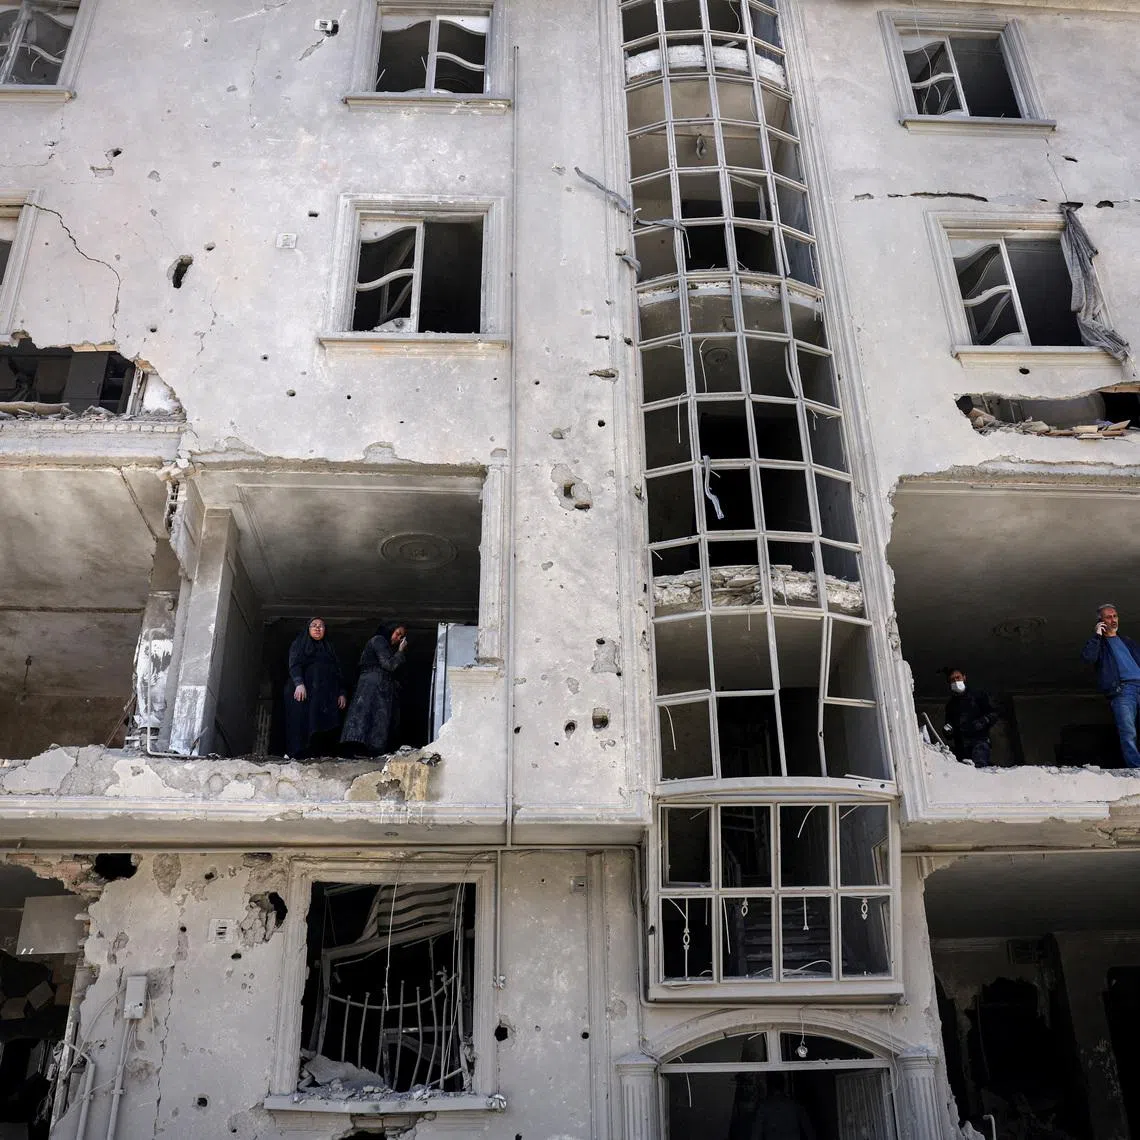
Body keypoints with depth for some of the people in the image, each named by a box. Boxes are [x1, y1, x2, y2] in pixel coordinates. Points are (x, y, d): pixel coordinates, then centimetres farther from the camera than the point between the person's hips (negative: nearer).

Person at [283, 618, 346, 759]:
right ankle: (296, 753, -16)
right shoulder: (300, 643, 12)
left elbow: (337, 671, 20)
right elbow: (294, 664, -4)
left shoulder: (329, 648, 25)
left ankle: (318, 753, -17)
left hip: (325, 694, 4)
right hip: (303, 690, -4)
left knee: (322, 725, -10)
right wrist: (299, 683, -22)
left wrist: (341, 693, 7)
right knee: (301, 722, -14)